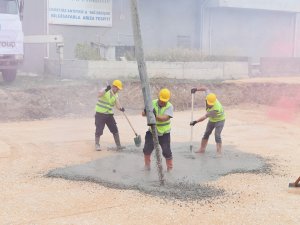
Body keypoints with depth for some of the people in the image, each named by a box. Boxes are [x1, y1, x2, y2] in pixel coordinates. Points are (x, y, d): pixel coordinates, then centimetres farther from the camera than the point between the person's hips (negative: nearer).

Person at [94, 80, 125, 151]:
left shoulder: (115, 95, 7)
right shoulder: (105, 90, -10)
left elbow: (116, 104, -4)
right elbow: (99, 95, -30)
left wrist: (120, 108, -24)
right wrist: (106, 90, -42)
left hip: (109, 114, 5)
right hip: (100, 114, -5)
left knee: (115, 130, 3)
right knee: (99, 130, -3)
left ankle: (118, 146, 11)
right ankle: (97, 145, 13)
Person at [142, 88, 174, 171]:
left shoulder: (169, 106, -15)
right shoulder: (152, 103, -7)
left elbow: (164, 118, -31)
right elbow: (143, 114, -13)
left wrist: (155, 115, -48)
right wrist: (146, 111, -38)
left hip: (164, 133, -2)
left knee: (167, 151, -4)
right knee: (147, 149, 3)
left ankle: (170, 167, 17)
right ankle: (147, 165, 26)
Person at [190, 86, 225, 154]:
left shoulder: (215, 109, -41)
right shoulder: (209, 96, -24)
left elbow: (205, 117, -35)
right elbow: (206, 88, -5)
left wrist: (195, 122, -31)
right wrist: (196, 89, -13)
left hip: (219, 120, -8)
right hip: (212, 120, 8)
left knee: (217, 135, -20)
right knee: (206, 134, 10)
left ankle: (219, 151, -14)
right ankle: (202, 149, 19)